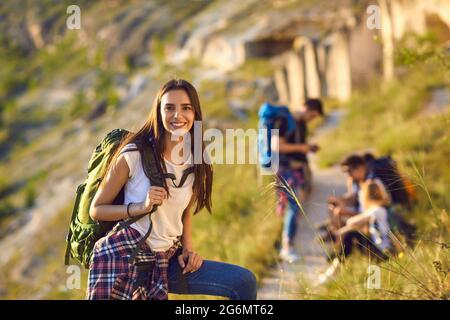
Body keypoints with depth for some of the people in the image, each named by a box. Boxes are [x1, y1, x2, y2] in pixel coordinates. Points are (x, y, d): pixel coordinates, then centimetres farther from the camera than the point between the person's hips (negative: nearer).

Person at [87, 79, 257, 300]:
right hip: (127, 257, -5)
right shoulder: (134, 155, -12)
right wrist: (142, 207, -21)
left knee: (245, 282, -3)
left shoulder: (195, 159, 4)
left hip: (167, 260, 5)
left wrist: (188, 248, 3)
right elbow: (96, 210, -8)